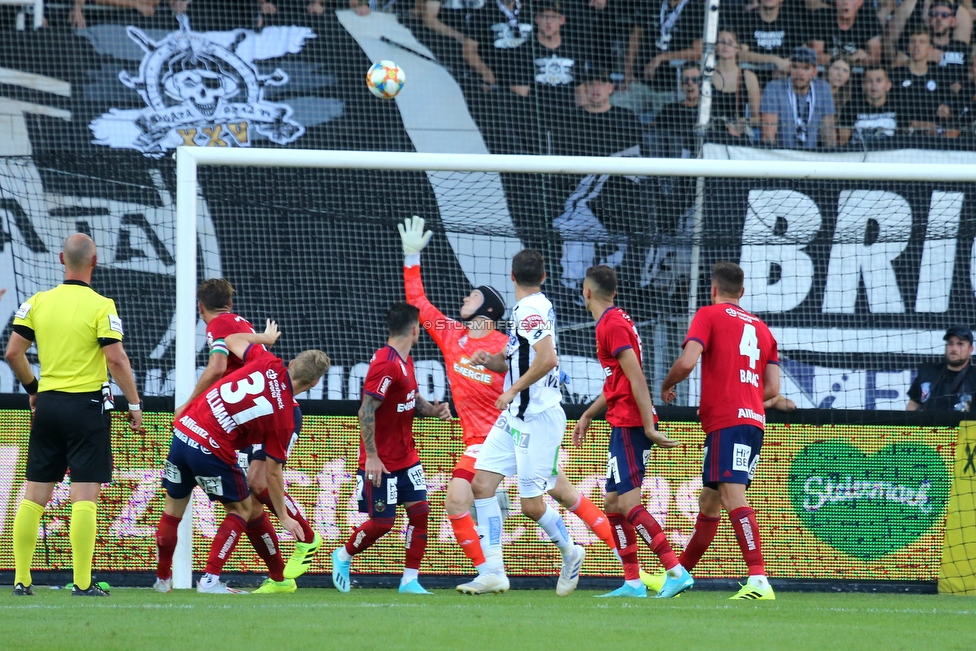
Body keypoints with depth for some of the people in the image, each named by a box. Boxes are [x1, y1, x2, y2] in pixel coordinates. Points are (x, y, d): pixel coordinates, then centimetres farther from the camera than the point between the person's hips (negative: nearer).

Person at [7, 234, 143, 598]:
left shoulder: (37, 302, 4)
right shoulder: (101, 307, -9)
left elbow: (13, 352, 5)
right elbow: (116, 360, -14)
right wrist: (135, 404, -5)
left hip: (47, 403, 4)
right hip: (87, 405, -4)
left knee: (34, 495, 8)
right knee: (84, 495, -5)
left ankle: (21, 580, 9)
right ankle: (82, 583, -9)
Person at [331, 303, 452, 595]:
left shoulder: (405, 361, 9)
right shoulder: (385, 365, -21)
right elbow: (366, 412, -23)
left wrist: (434, 409, -1)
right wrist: (371, 456, -24)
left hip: (406, 458, 8)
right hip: (381, 461, -8)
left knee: (420, 511, -2)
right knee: (382, 523, -1)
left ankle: (410, 579, 3)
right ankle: (343, 557, 25)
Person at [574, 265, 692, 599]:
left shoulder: (613, 325, -13)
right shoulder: (615, 321, 18)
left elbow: (636, 378, -20)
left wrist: (648, 426, -23)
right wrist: (588, 415, 29)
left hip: (629, 425, -10)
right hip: (624, 424, 10)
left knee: (628, 504, -15)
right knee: (614, 503, 12)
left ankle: (677, 572, -21)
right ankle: (632, 583, 12)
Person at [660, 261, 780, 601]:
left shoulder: (709, 315, 2)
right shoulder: (760, 328, 20)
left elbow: (687, 361, -13)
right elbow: (772, 388, 14)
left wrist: (667, 385, 8)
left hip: (726, 421, -8)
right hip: (753, 419, 8)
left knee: (732, 496, -18)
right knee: (708, 502, 19)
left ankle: (758, 580, -33)